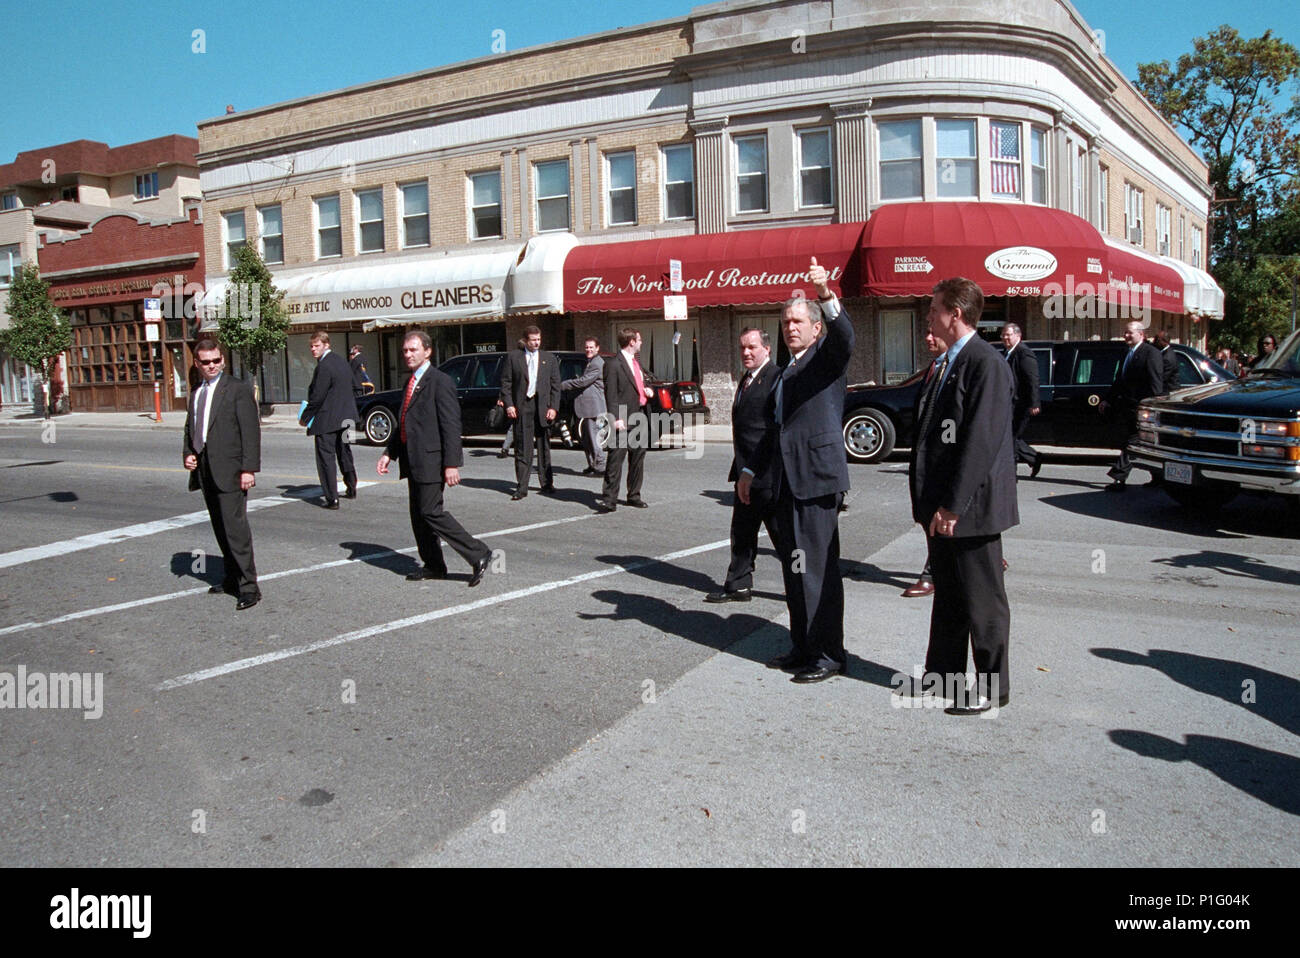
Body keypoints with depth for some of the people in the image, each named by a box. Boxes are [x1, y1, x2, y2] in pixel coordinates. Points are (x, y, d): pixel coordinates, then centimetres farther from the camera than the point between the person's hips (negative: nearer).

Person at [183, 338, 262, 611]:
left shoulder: (238, 389, -5)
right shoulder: (196, 393, 17)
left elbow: (251, 431, -10)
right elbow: (190, 429, 26)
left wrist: (249, 468, -16)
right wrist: (187, 454, 6)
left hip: (229, 472, -7)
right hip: (205, 471, 7)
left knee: (235, 527, -11)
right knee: (221, 530, 14)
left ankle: (248, 587, -8)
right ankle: (231, 578, 25)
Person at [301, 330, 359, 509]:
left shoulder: (324, 367, -19)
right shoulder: (341, 361, 9)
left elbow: (317, 397, -19)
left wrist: (304, 417, -8)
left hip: (327, 420, -9)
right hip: (346, 417, 9)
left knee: (326, 457, -2)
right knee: (344, 452, 23)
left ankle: (331, 498, -2)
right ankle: (351, 488, 37)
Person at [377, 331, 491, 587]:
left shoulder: (440, 381, -11)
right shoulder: (411, 382, 16)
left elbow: (451, 426, -17)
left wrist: (451, 464, -21)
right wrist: (388, 453, 14)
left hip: (431, 460, -9)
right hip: (413, 460, 9)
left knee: (431, 512, -11)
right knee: (418, 515, 12)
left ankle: (478, 555, -4)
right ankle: (433, 565, 23)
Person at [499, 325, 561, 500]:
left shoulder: (549, 359, 9)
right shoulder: (513, 358, 5)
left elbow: (555, 385, 7)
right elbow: (505, 383, 4)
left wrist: (554, 407, -2)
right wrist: (509, 405, -7)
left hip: (543, 407, 2)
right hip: (521, 408, -2)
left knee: (544, 447, 11)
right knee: (522, 448, -3)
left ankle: (546, 482, 23)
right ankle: (521, 487, 0)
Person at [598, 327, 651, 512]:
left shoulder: (636, 362, 18)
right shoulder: (613, 365, -9)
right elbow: (611, 395, -14)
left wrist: (648, 391, 8)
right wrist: (616, 419, -21)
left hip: (641, 419, 8)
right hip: (623, 421, -8)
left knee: (638, 460, 12)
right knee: (615, 460, -7)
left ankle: (634, 496, 22)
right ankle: (609, 499, -5)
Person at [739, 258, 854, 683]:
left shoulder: (827, 356, 0)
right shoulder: (785, 373, 23)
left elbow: (844, 336, -24)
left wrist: (826, 295, -40)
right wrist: (751, 469, 27)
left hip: (817, 476, -9)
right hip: (786, 481, 9)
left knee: (819, 568, -6)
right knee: (794, 567, 12)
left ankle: (829, 654, 3)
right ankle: (803, 648, 23)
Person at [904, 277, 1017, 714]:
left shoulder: (986, 364, -16)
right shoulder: (946, 364, 14)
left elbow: (981, 441, -22)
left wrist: (953, 506, -22)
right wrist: (930, 499, 13)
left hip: (969, 506, -9)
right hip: (942, 505, 9)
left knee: (981, 600, 3)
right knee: (947, 593, 18)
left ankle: (992, 687, 17)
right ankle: (942, 673, 31)